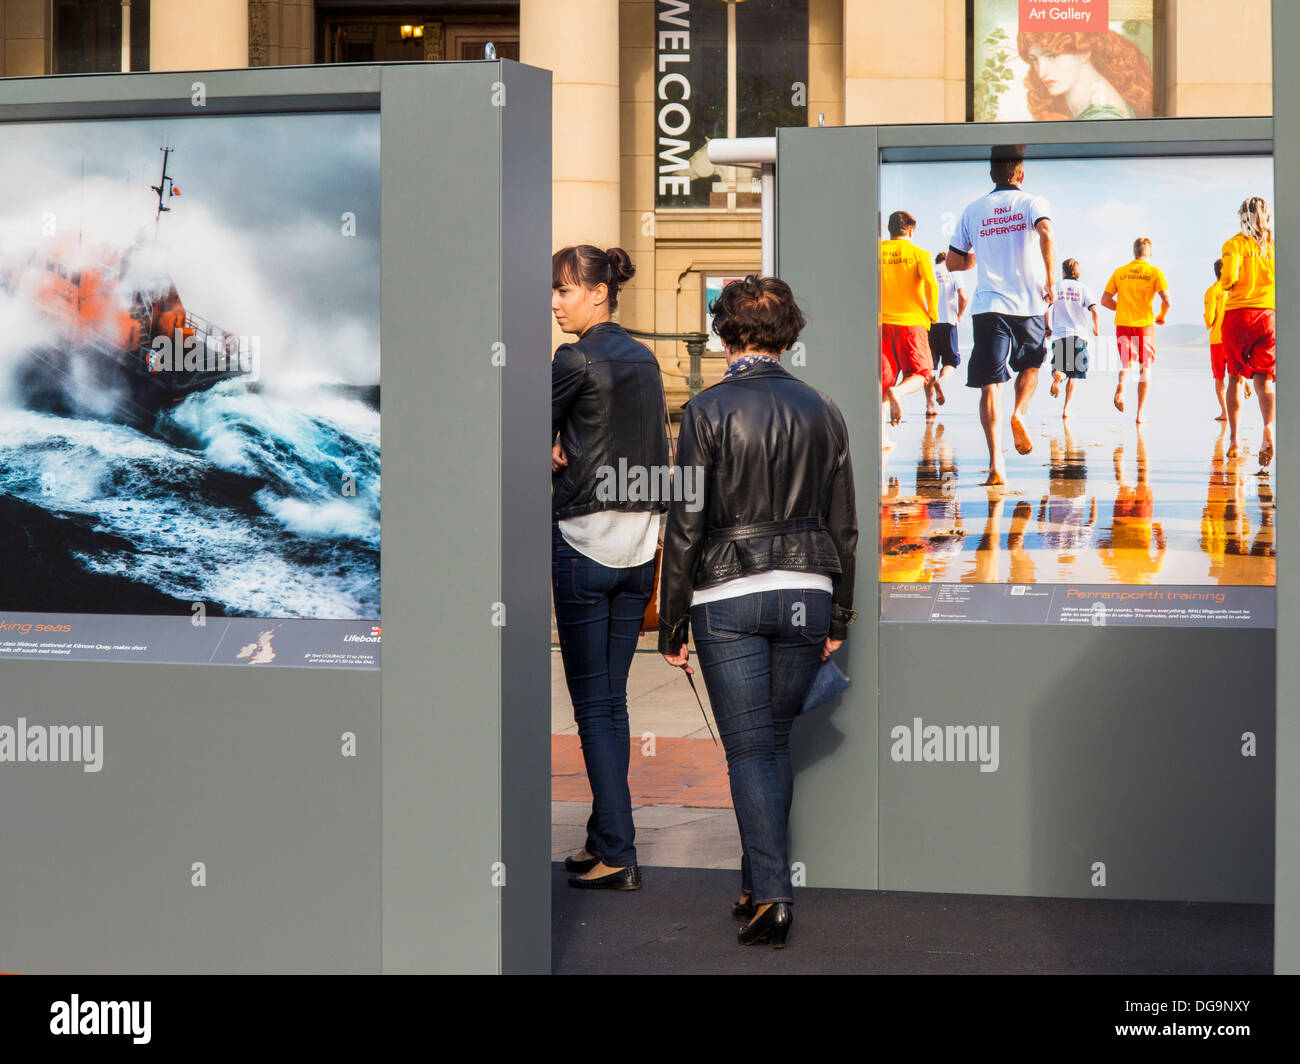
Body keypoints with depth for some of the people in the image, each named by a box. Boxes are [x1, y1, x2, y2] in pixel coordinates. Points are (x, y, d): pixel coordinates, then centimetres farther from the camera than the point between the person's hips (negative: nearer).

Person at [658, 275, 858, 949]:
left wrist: (671, 626, -2)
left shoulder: (708, 410, -8)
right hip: (806, 593, 4)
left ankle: (772, 896, -8)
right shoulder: (822, 411, 5)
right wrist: (838, 619, 16)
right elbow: (844, 526, 8)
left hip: (728, 596, -4)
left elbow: (685, 526, -8)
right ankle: (760, 886, 20)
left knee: (749, 750, -1)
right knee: (776, 742, 14)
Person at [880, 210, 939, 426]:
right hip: (912, 321, -3)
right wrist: (932, 315, -1)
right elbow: (931, 285, -13)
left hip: (882, 322, 3)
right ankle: (897, 392, -28)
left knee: (884, 374, 8)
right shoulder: (918, 254, 0)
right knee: (920, 373, 3)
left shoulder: (877, 252, 7)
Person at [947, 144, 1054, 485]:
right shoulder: (1032, 203, 3)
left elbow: (954, 262, 12)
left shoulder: (973, 210, 11)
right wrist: (1049, 280, -12)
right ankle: (1019, 413, -1)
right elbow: (1045, 232, -19)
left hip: (987, 305, 0)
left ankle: (996, 463, -16)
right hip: (1028, 304, 0)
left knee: (990, 383, -3)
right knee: (1031, 364, 27)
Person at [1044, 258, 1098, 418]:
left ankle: (1057, 374, -30)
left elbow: (1045, 309, -1)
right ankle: (1066, 409, 1)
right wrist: (1095, 328, 10)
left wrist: (1047, 328, 13)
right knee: (1073, 375, 7)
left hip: (1058, 334, 0)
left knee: (1060, 369, 8)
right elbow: (1094, 310, -6)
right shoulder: (1082, 287, 5)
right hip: (1079, 334, 0)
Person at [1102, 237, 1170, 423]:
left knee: (1127, 362, 13)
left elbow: (1105, 300, 6)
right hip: (1145, 324, -2)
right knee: (1145, 368, 8)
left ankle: (1121, 385, -22)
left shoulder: (1119, 272, 7)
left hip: (1123, 324, 2)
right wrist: (1161, 316, 10)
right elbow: (1166, 301, -10)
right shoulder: (1154, 272, -2)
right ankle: (1140, 413, 4)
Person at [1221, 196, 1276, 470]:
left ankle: (1234, 439, 13)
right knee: (1263, 379, -4)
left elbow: (1229, 278, -15)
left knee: (1235, 376, 12)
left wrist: (1226, 283, 8)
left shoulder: (1235, 244, -2)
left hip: (1237, 313, -1)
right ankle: (1268, 426, -33)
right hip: (1268, 314, 1)